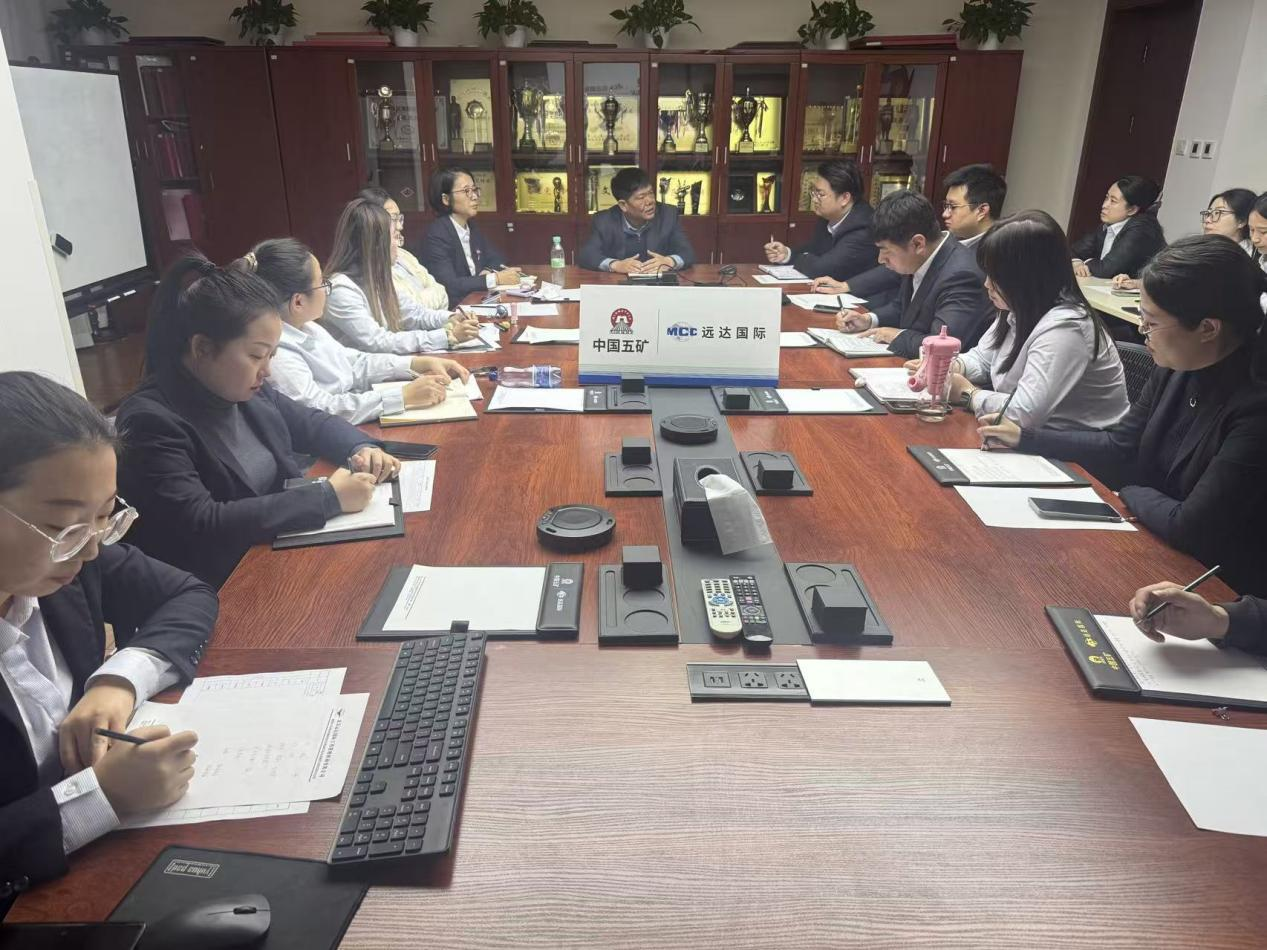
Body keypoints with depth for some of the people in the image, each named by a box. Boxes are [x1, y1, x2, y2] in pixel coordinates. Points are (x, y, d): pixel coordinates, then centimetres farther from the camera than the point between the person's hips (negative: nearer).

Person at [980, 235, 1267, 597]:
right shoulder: (1177, 368, -3)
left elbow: (1190, 529, -25)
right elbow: (1122, 448, 11)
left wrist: (1131, 493, -6)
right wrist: (1025, 438, 8)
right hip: (1157, 548, 7)